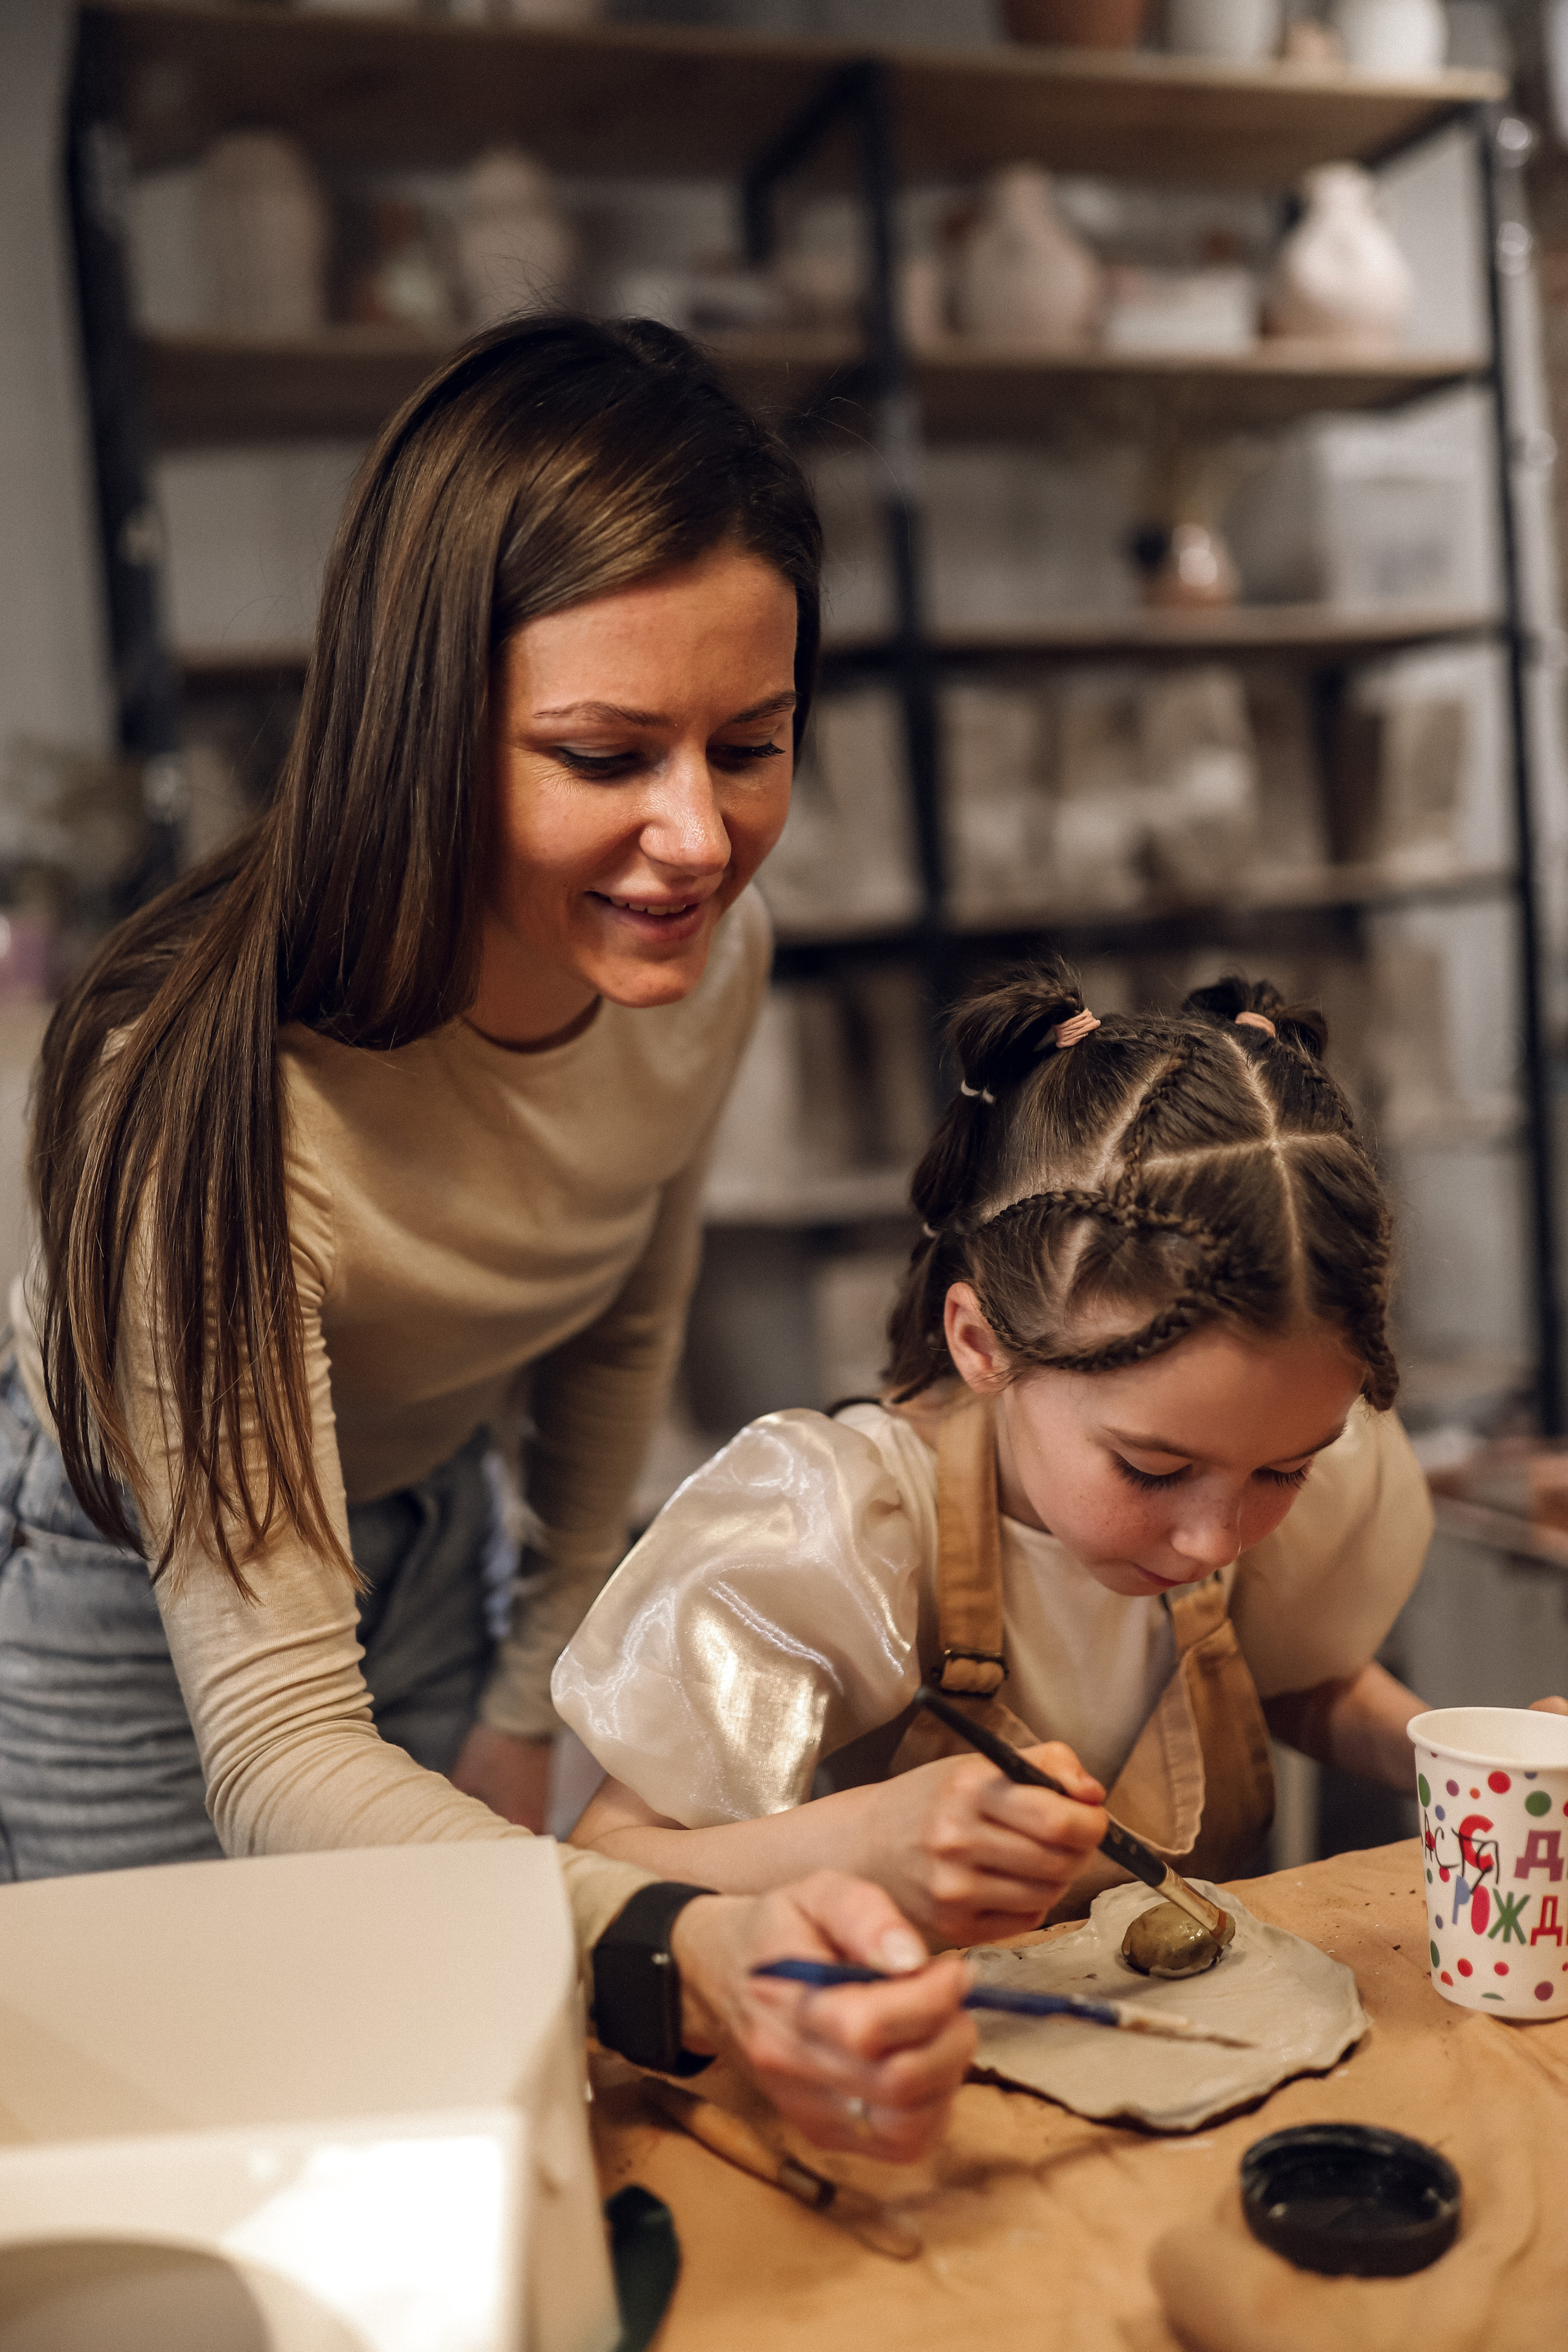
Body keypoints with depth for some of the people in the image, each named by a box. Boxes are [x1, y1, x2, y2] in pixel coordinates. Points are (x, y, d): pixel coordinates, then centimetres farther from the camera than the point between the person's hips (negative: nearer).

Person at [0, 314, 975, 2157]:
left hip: (423, 1531, 5)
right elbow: (274, 1749, -39)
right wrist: (683, 1959, -56)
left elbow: (622, 1333, -1)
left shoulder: (711, 956, -20)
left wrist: (534, 1704, 5)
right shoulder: (206, 1090, -39)